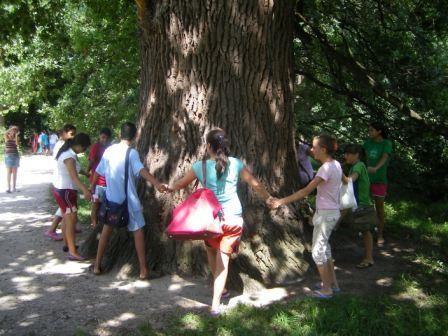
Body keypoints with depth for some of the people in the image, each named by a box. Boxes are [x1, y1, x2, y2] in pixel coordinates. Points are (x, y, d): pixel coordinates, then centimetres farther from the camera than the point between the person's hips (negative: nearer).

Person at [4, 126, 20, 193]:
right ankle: (8, 188, -3)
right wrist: (12, 128, -22)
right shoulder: (6, 137, 0)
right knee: (9, 172, -4)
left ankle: (14, 187, 9)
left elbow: (17, 144, -13)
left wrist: (16, 135, -15)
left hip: (16, 155, 3)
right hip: (8, 156, -3)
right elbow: (5, 133, -24)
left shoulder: (15, 137, 7)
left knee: (15, 172, 4)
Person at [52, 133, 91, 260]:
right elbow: (74, 176, -38)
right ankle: (72, 252, -4)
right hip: (66, 191, -10)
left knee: (67, 219, 20)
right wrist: (85, 190, -52)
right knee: (72, 221, -7)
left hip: (60, 189, 10)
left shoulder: (67, 152, 5)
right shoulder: (69, 157, -24)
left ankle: (67, 244, 33)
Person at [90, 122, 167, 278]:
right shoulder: (131, 153, -14)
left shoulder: (109, 150, 2)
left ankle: (97, 266, 24)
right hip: (129, 200, -5)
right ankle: (143, 270, 5)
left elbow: (97, 172, 11)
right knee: (138, 231, 6)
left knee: (107, 229, 21)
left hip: (111, 198, 5)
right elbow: (141, 170, -32)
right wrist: (157, 184, -46)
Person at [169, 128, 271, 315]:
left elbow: (180, 184, 9)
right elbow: (255, 184, 7)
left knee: (211, 251, 25)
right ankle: (215, 303, -6)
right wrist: (269, 199, 23)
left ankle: (221, 288, 36)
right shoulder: (236, 163, -1)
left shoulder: (201, 166, -4)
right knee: (223, 257, 2)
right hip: (233, 217, 1)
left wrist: (169, 188, 30)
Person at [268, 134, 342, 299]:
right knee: (324, 247, 22)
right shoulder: (336, 165, 5)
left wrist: (281, 201, -28)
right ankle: (332, 283, 32)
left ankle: (326, 289, 12)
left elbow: (306, 191, -27)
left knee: (318, 251, 2)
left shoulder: (326, 168, -22)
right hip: (332, 212, 9)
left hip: (325, 214, -9)